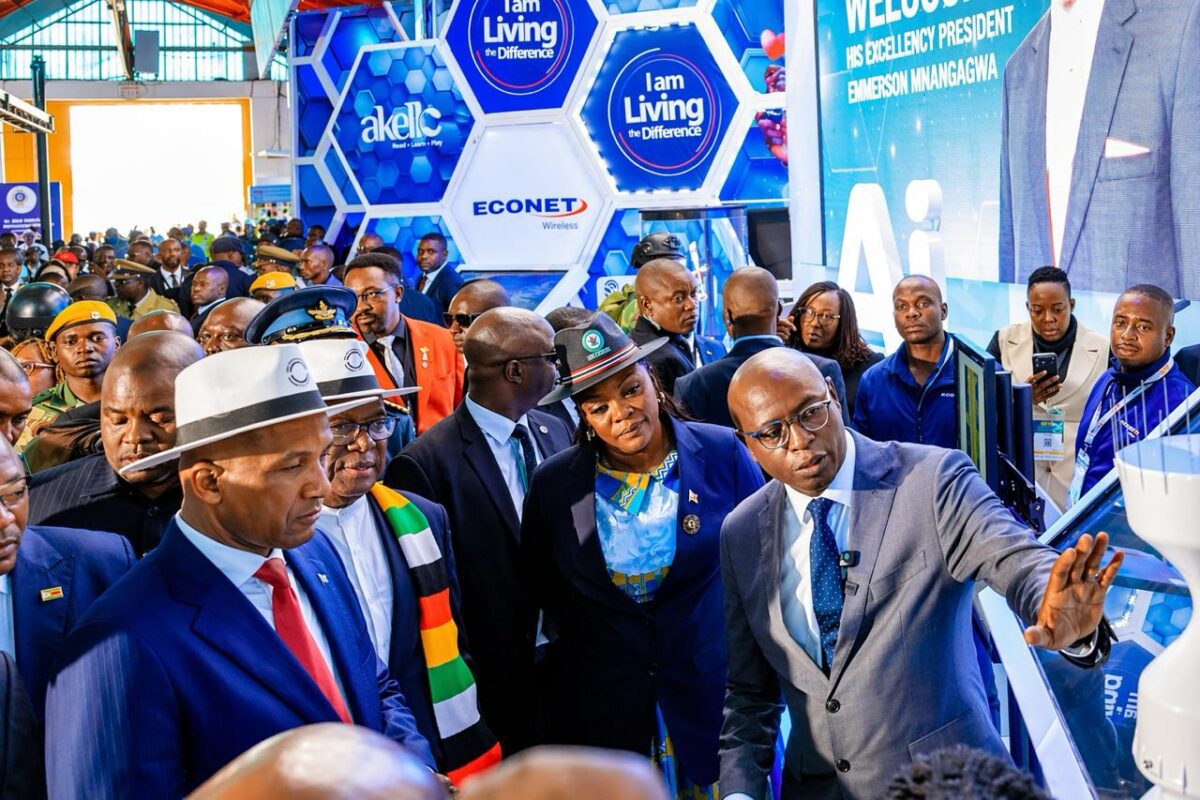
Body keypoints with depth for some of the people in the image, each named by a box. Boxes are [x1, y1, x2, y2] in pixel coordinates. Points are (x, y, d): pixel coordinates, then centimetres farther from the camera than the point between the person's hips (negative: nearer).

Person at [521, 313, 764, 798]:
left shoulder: (722, 454, -8)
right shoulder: (555, 484, -6)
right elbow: (542, 585, 9)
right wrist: (586, 639, 10)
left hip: (714, 694, 0)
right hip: (601, 709, 1)